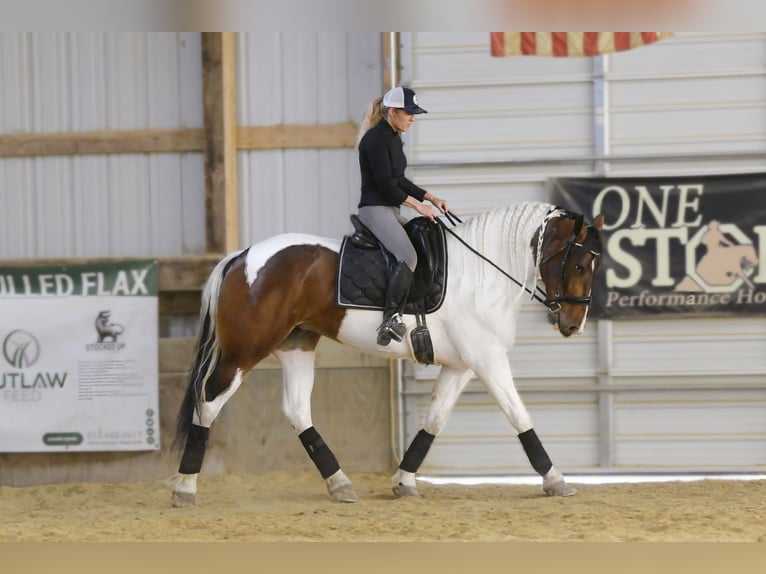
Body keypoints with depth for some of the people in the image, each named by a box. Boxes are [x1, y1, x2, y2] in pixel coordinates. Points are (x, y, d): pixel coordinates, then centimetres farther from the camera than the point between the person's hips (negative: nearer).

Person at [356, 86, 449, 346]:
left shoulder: (393, 138, 16)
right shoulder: (375, 139, -15)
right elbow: (385, 184, -18)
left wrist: (430, 197, 13)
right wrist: (418, 205, -12)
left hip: (391, 211, 11)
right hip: (375, 210, -11)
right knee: (408, 257, -29)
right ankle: (390, 319, -33)